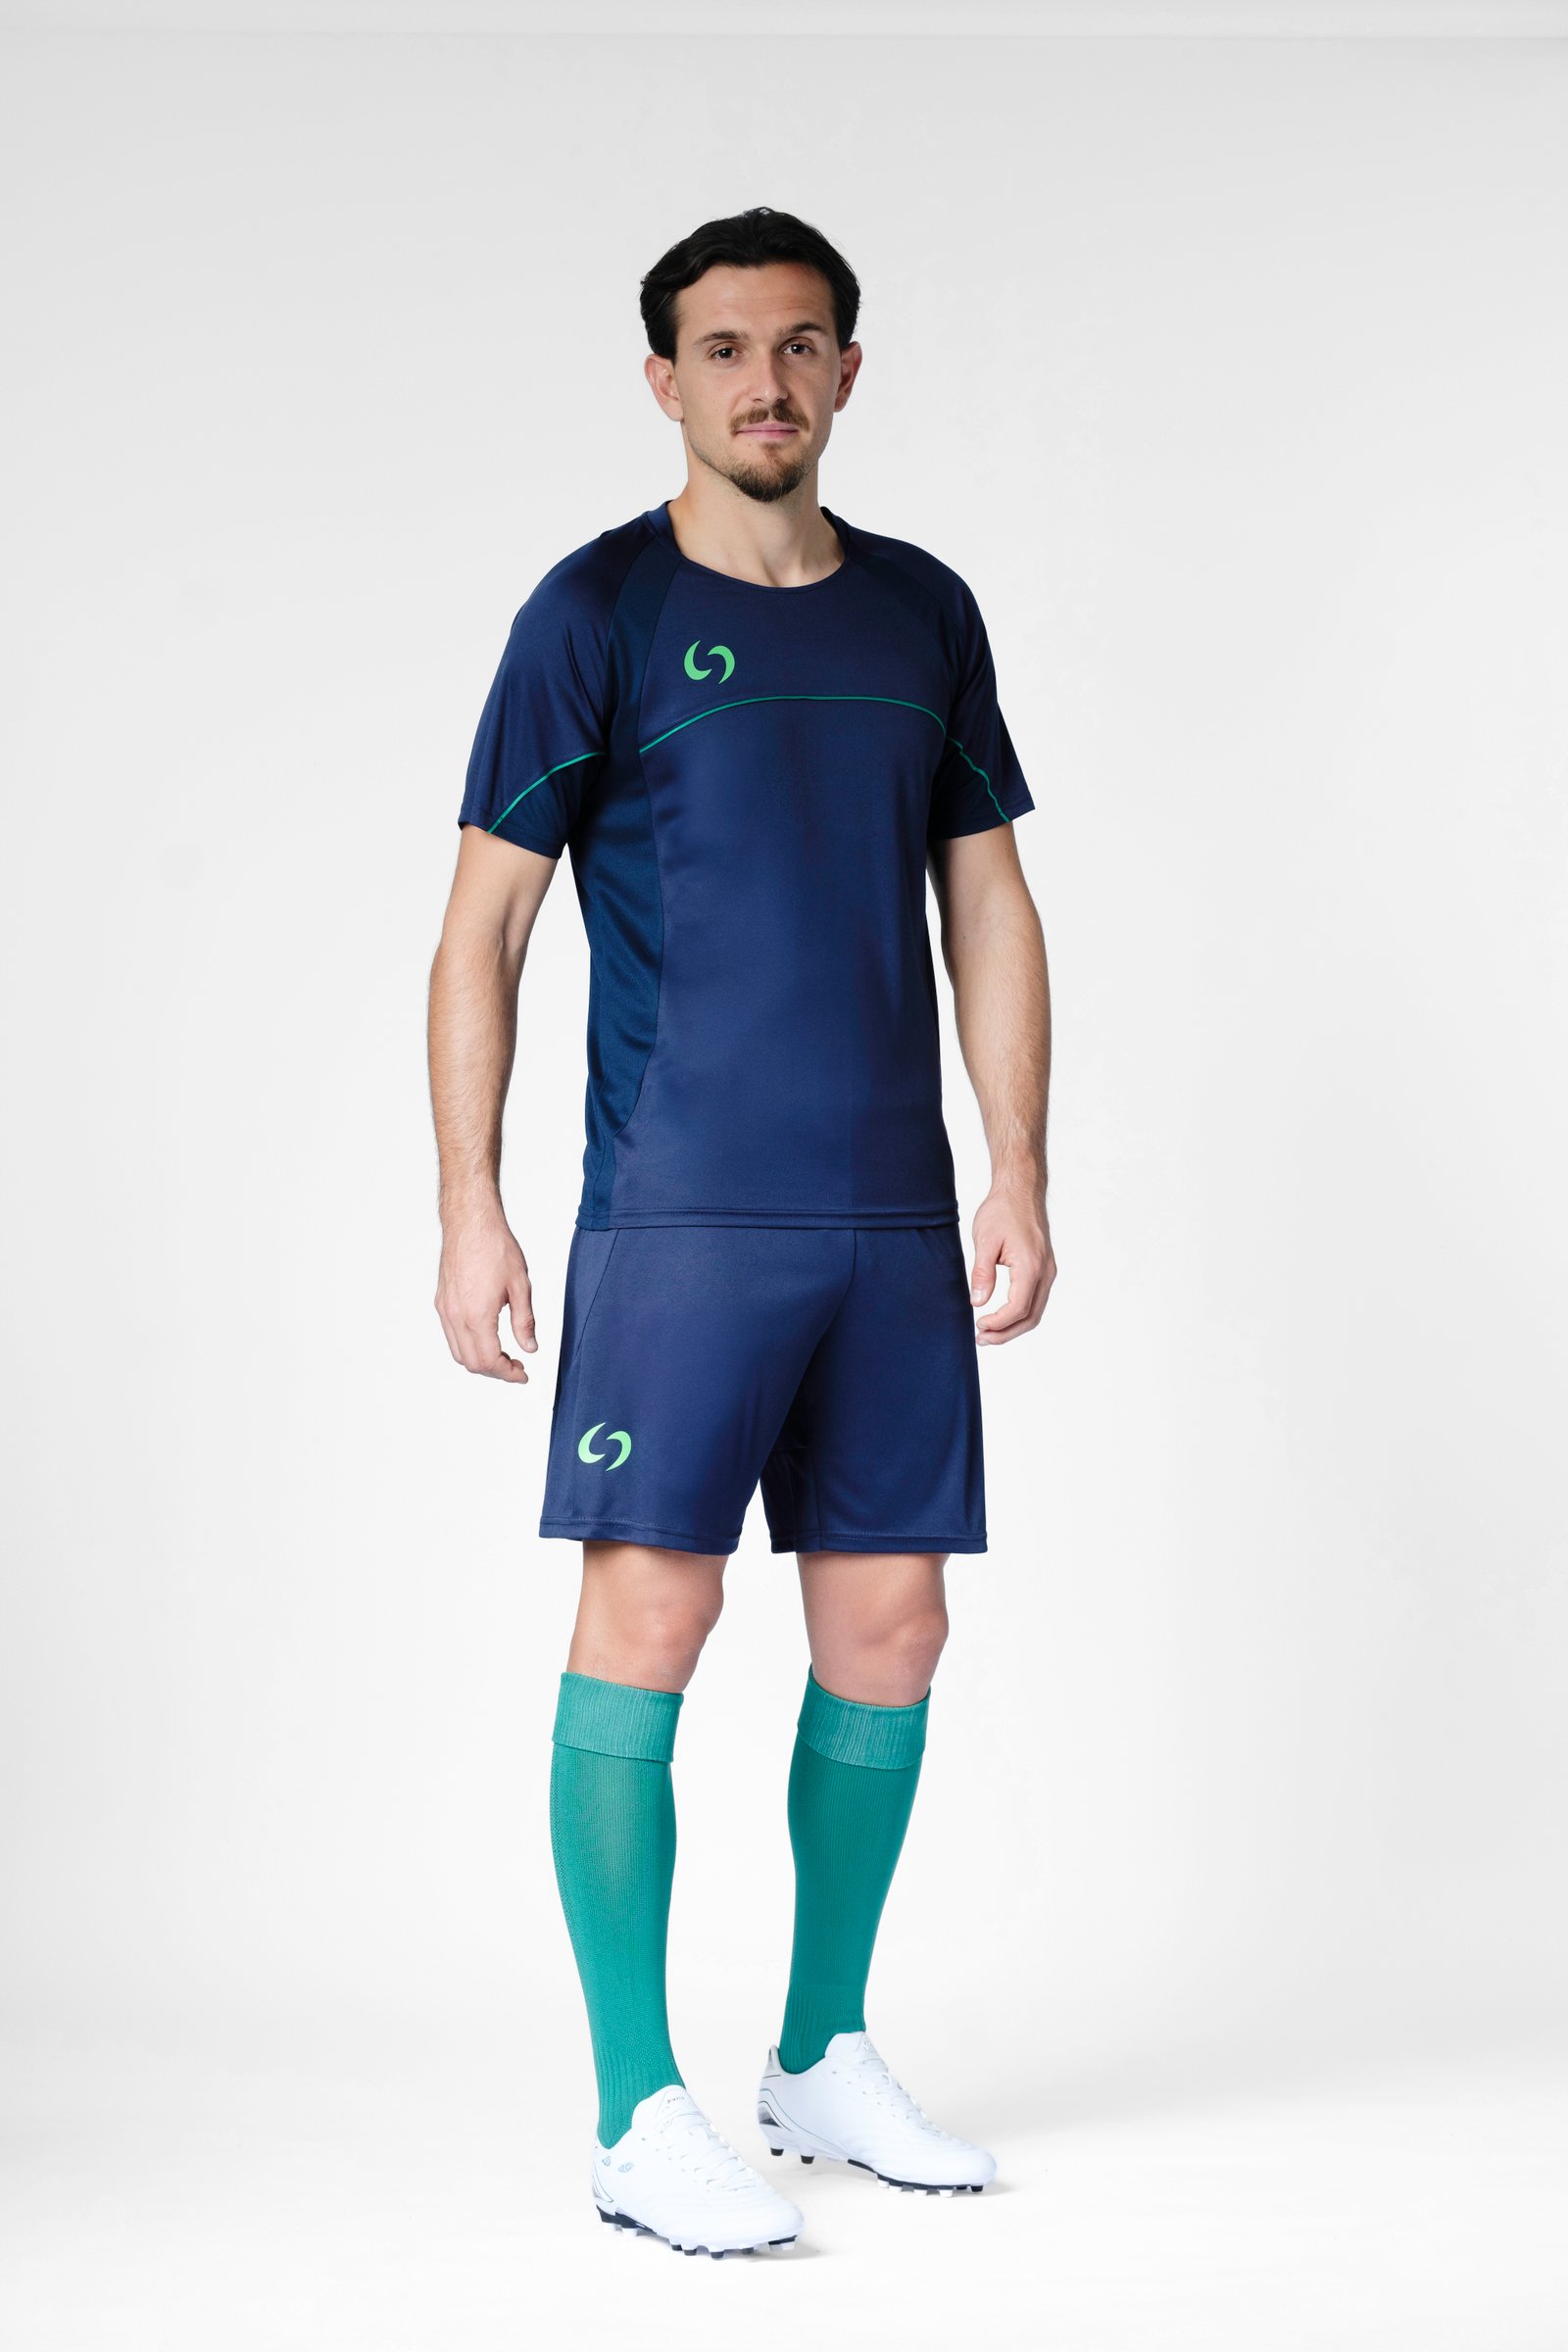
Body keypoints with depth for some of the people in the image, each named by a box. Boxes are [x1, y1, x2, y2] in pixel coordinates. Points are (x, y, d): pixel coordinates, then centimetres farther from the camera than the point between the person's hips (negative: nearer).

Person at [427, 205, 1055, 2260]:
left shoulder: (924, 611, 13)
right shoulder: (600, 610, 0)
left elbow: (990, 909, 16)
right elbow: (483, 928, -1)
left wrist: (1019, 1172, 7)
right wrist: (469, 1209, -8)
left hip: (894, 1222, 5)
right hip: (678, 1215, -5)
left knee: (889, 1625, 7)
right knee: (646, 1619, -7)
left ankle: (825, 2053, 22)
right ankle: (640, 2113, 1)